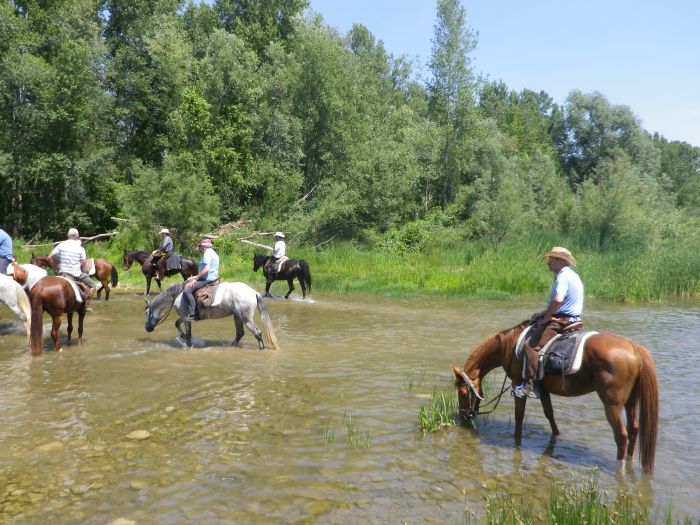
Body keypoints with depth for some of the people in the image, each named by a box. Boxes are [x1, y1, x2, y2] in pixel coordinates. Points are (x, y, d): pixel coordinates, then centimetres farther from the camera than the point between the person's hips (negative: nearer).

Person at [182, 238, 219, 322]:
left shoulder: (207, 253, -12)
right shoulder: (212, 253, 20)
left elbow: (206, 269, -24)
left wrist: (195, 279, -16)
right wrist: (195, 277, 19)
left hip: (207, 279, -11)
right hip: (212, 278, 11)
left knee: (187, 290, -21)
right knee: (186, 284, 22)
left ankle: (192, 314, -25)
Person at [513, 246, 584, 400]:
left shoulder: (563, 276, -15)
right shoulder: (573, 276, 18)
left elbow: (558, 300, -31)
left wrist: (545, 318, -17)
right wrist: (543, 313, 16)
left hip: (561, 321, -11)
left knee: (531, 345, -18)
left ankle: (530, 385, -22)